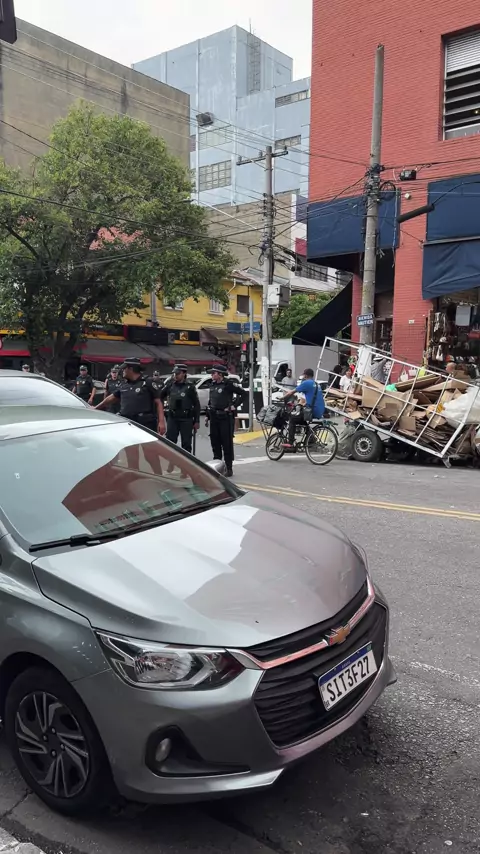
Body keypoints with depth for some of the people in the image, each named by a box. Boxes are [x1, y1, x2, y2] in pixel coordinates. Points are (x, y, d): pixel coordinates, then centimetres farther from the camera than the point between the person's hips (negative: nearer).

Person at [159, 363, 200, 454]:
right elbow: (160, 397, 13)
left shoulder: (190, 387, -3)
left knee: (186, 443, 5)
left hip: (186, 419, -2)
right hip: (172, 418, 2)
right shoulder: (170, 385, 5)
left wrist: (197, 421, -3)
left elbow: (196, 405, -1)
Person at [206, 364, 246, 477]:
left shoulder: (228, 384, -9)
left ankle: (229, 468, 2)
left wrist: (233, 405, -11)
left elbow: (243, 394, -9)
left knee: (227, 443, -3)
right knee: (215, 442, 10)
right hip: (214, 417, 7)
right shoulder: (212, 385, 13)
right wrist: (207, 416, 16)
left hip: (226, 417, -7)